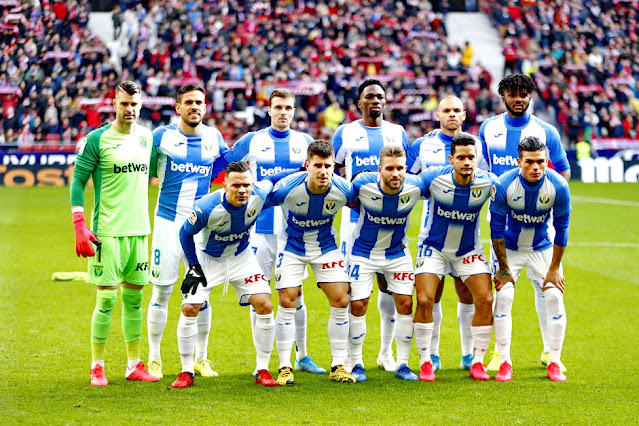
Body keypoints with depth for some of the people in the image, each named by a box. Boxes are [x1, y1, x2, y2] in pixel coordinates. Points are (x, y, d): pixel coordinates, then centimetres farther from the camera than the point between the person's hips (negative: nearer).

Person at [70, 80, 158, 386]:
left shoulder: (146, 137, 10)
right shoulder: (96, 139, -6)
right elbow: (78, 180, -5)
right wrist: (79, 227, -13)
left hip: (139, 230, 5)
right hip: (107, 231, -5)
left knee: (134, 297, 8)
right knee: (106, 298, -5)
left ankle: (134, 365, 15)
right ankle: (97, 367, 4)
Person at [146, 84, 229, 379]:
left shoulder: (213, 138, 6)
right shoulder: (162, 136, -4)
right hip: (168, 222, -2)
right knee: (162, 290, -1)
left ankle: (201, 358, 17)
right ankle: (154, 358, 9)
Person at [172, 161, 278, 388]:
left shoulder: (259, 195, -25)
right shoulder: (207, 207, -33)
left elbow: (270, 183, 2)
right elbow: (186, 233, -14)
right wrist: (193, 266, -13)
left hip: (241, 257, 2)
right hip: (207, 258, -2)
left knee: (265, 306, -10)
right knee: (189, 309, -11)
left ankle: (262, 370, 2)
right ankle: (186, 372, 5)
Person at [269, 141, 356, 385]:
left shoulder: (343, 190, -23)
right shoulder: (287, 188, -30)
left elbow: (355, 204, 2)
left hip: (326, 247, 2)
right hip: (291, 247, -2)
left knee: (340, 301, -5)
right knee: (287, 302, -9)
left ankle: (338, 366, 6)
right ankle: (284, 368, 1)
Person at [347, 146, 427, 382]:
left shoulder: (415, 187, -21)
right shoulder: (363, 184, -25)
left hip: (397, 252, 2)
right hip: (363, 252, -1)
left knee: (405, 304, -3)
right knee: (357, 305, -4)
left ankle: (402, 364, 10)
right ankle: (356, 364, 11)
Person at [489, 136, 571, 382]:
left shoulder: (558, 187, -22)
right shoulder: (504, 185, -25)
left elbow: (561, 230, -12)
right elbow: (497, 228, -15)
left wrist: (554, 269, -9)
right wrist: (503, 268, -12)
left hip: (542, 248, 1)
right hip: (510, 248, -1)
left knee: (554, 297, -9)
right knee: (503, 296, -13)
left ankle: (554, 363, 2)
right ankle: (504, 362, -5)